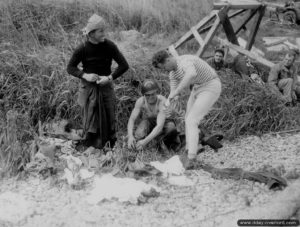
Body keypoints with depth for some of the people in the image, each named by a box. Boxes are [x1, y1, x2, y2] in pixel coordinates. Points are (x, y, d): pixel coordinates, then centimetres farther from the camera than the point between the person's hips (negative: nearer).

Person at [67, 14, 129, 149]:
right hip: (88, 88, -1)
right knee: (90, 120, 5)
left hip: (106, 87, 1)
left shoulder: (109, 46, -8)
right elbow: (70, 68, 0)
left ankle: (113, 147, 14)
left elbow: (124, 65, -4)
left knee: (109, 118, 2)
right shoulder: (82, 49, -10)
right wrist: (84, 75, -17)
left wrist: (110, 77, -16)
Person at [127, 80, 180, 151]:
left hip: (163, 122, -2)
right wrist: (130, 136, -41)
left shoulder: (162, 102, -34)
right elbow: (132, 119, -21)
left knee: (171, 128, -38)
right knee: (139, 136, -31)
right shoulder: (140, 101, -22)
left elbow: (160, 126, -42)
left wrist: (145, 141, -53)